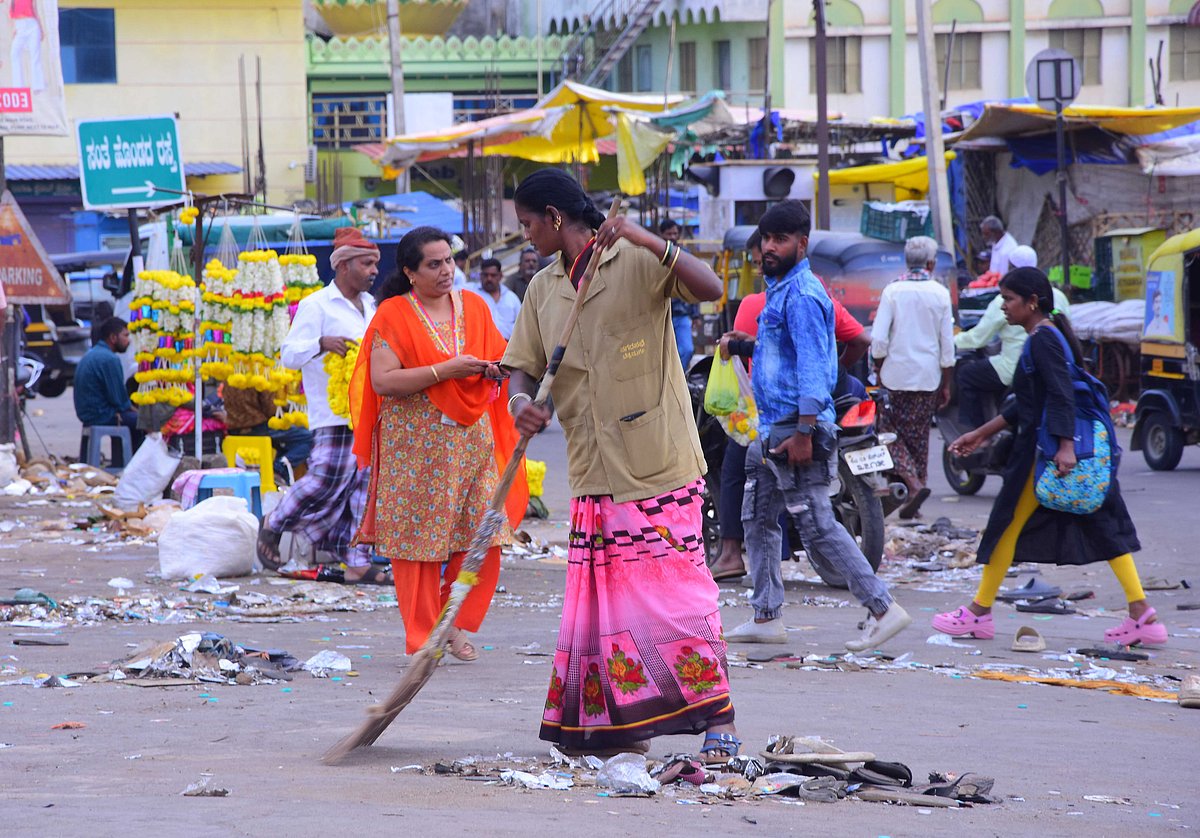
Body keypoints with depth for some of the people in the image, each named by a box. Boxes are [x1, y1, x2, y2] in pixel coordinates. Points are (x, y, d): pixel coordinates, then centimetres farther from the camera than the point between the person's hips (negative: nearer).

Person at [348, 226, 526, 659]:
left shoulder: (473, 306, 12)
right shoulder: (393, 315, -4)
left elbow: (498, 355, 23)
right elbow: (382, 381, -14)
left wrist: (496, 370, -2)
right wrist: (445, 370, -19)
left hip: (472, 439, 4)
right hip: (415, 442, -4)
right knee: (419, 538, -3)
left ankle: (457, 623, 14)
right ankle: (422, 638, 7)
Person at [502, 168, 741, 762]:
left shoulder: (638, 263, -7)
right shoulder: (543, 289, 13)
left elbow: (710, 289, -21)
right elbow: (523, 366, 14)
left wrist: (646, 239, -30)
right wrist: (521, 401, -10)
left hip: (659, 463, -7)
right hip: (593, 470, 7)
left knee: (675, 586, -9)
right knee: (598, 593, 6)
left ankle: (720, 722, -7)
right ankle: (619, 726, 14)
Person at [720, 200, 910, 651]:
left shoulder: (801, 294, -15)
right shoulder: (779, 289, 16)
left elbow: (812, 367, -21)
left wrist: (804, 433, -25)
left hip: (797, 428, -11)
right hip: (772, 428, 11)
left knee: (817, 525, -11)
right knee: (758, 519, 12)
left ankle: (883, 608, -9)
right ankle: (767, 616, 18)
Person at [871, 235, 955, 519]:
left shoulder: (893, 291, -5)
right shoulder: (940, 294, -1)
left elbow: (879, 338, -10)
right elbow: (947, 343, 2)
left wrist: (879, 371, 6)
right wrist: (946, 384, 10)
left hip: (896, 376, -2)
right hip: (928, 377, 2)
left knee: (892, 433, 4)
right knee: (920, 437, 12)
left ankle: (913, 484, -15)